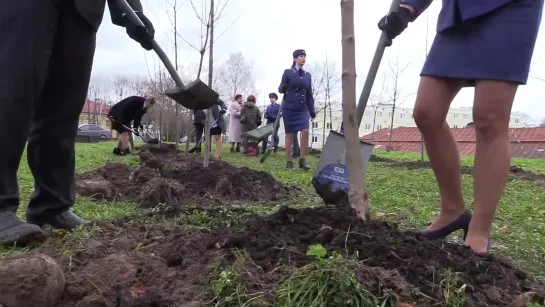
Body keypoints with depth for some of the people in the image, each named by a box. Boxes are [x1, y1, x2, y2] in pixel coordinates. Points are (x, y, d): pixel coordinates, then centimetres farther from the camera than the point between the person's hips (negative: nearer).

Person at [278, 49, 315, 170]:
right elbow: (280, 89, 0)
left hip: (303, 109, 3)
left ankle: (302, 160, -5)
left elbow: (309, 94, 13)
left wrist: (312, 110, 9)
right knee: (290, 135, 0)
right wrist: (283, 87, -24)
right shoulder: (288, 72, -1)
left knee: (305, 131, -13)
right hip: (289, 108, -3)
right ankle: (289, 161, 11)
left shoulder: (307, 75, 11)